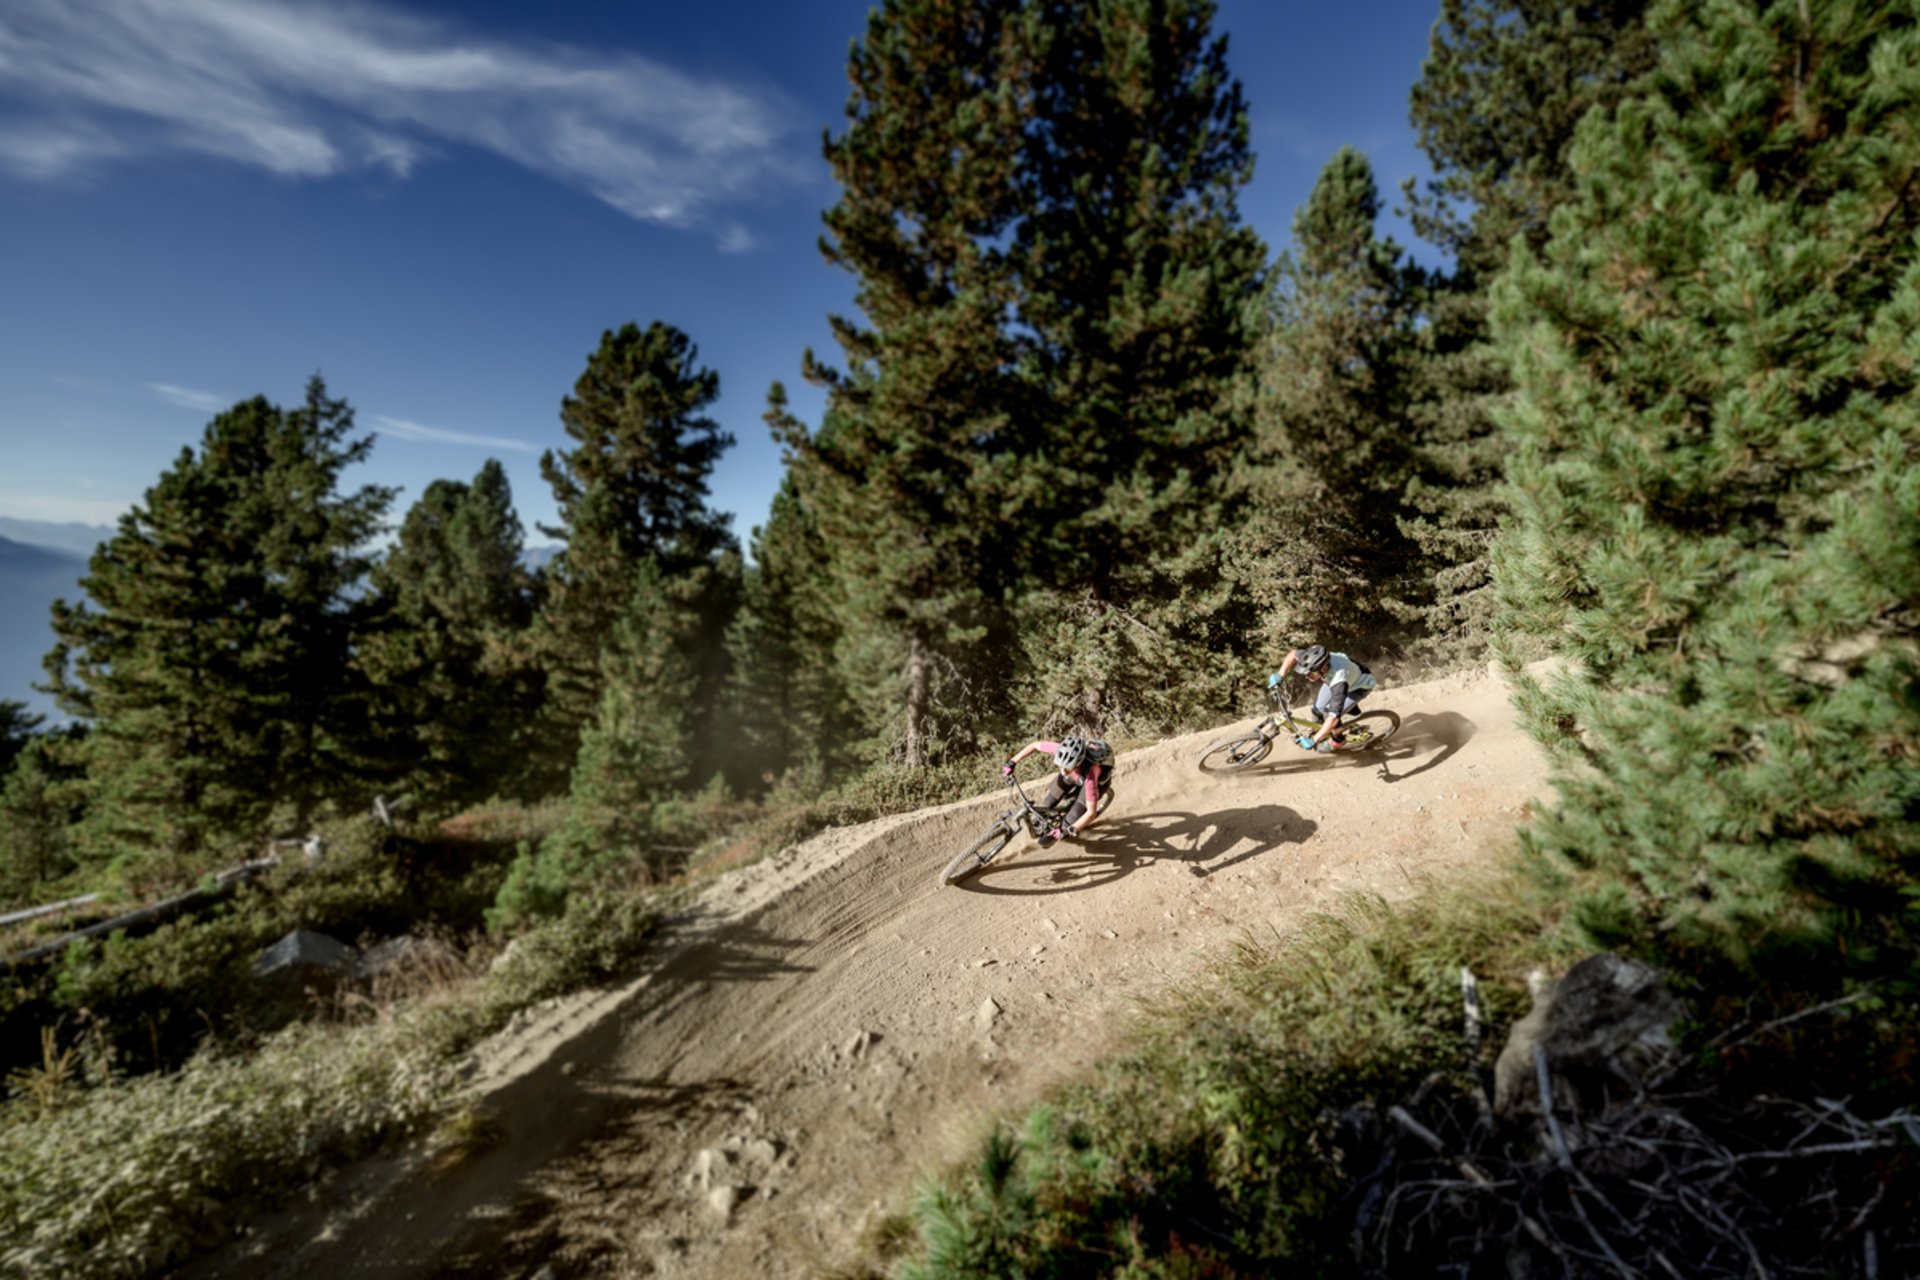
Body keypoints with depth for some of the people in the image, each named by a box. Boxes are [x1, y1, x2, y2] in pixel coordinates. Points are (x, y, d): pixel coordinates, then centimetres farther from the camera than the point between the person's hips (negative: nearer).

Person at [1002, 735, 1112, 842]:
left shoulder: (1089, 774, -47)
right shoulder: (1063, 750, -39)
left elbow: (1091, 812, -40)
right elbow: (1035, 745, -19)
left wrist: (1068, 832, -41)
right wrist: (1012, 762, -20)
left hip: (1098, 779, -4)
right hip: (1074, 773, 4)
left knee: (1074, 817, -12)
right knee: (1048, 804, 1)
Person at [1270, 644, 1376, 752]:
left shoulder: (1339, 681, -47)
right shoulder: (1314, 661, -33)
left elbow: (1334, 716, -47)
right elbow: (1293, 653, -12)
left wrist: (1313, 740, -46)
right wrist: (1280, 675, -24)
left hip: (1360, 685, -5)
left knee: (1329, 713, -17)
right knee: (1318, 709, 0)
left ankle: (1336, 742, 12)